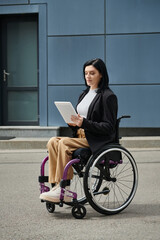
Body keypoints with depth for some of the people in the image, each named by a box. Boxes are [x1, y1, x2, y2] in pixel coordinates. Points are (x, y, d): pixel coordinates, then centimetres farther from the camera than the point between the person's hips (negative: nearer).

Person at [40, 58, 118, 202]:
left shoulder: (108, 96, -7)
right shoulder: (85, 94, 19)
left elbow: (108, 127, -13)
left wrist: (84, 123, -23)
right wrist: (73, 123, -2)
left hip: (98, 140, -8)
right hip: (81, 136, 8)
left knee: (64, 143, -28)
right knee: (53, 142, -17)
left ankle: (63, 191, -25)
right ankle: (57, 185, -23)